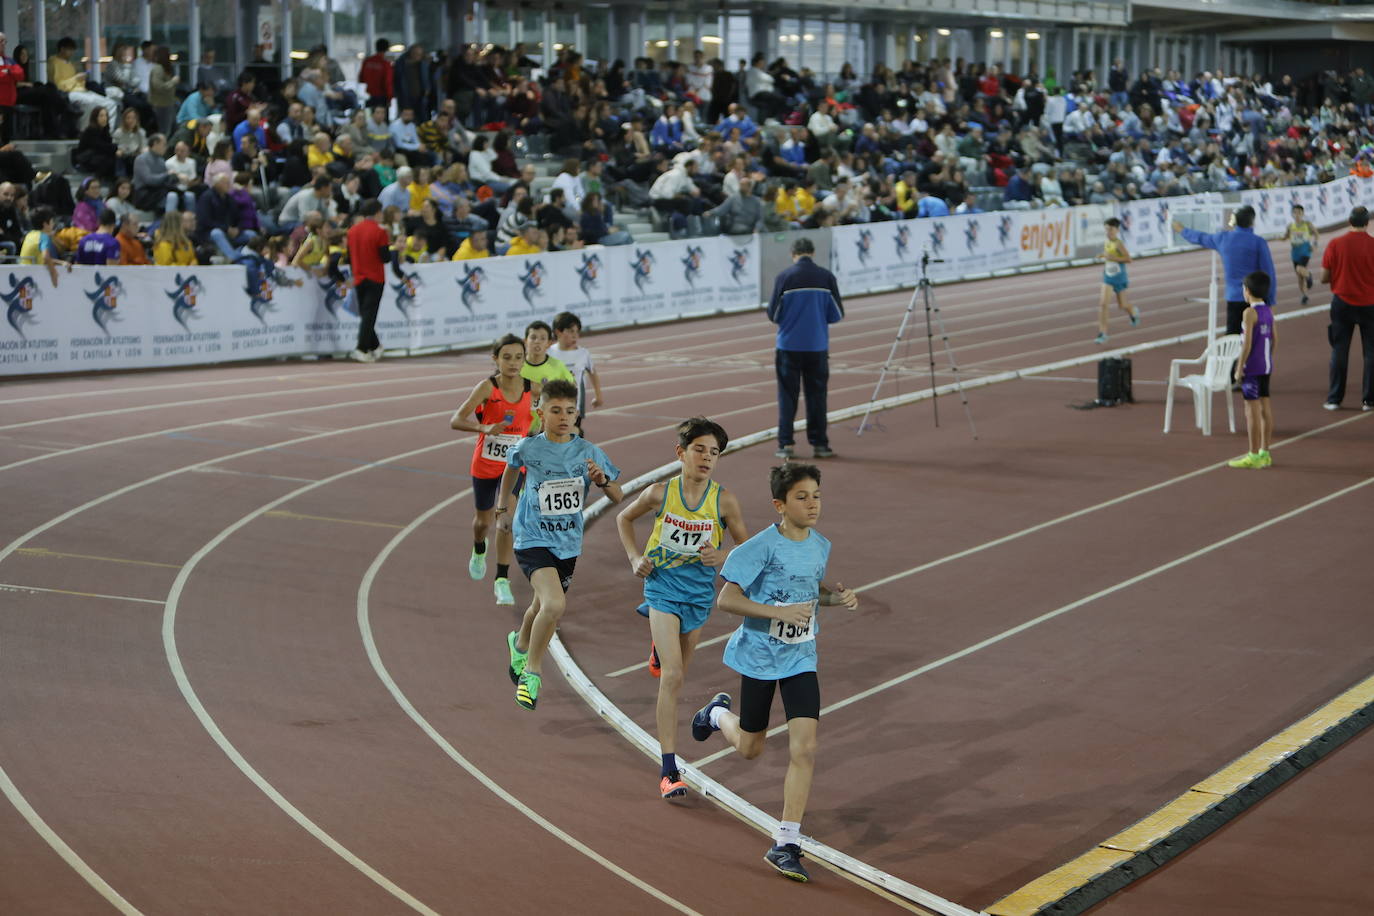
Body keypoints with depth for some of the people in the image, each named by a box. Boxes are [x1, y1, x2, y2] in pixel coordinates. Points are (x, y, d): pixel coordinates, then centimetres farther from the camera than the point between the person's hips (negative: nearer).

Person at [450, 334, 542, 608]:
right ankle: (479, 550, 52)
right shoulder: (487, 387, -18)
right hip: (485, 464, -1)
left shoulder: (532, 388, -10)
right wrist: (485, 428, -43)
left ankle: (502, 581, -3)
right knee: (483, 520, 17)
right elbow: (456, 420, -26)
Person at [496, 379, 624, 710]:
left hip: (568, 544, 4)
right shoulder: (528, 448, -10)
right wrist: (502, 509, 18)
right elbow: (511, 469, 14)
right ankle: (532, 671, -5)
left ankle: (520, 643, 58)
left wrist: (602, 479, -21)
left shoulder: (588, 452, -6)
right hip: (533, 539, -4)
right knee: (554, 604, -26)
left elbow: (618, 497, -1)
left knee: (543, 606, 23)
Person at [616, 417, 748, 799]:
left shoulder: (724, 500, -9)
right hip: (663, 586, -3)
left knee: (676, 674, 21)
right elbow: (624, 518, 11)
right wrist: (635, 558, -2)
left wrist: (723, 557, -21)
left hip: (699, 592, 3)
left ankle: (660, 646, 62)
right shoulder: (661, 492, -9)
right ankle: (669, 770, -16)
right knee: (671, 676, -17)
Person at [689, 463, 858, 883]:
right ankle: (718, 713, 51)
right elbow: (726, 599, -19)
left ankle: (786, 844, -4)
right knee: (750, 748, 15)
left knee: (804, 750, -11)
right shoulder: (762, 547, -19)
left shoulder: (821, 546, 0)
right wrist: (778, 612, -29)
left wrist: (838, 596, -4)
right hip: (759, 656, -4)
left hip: (801, 659, 4)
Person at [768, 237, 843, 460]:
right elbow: (837, 314, 2)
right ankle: (819, 444, 11)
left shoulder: (785, 277, -6)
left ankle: (785, 444, 3)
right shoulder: (827, 277, -2)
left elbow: (773, 314, -2)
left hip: (789, 345, -1)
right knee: (817, 395, 9)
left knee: (787, 395, 5)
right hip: (817, 347, 1)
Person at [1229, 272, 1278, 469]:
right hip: (1266, 365, 8)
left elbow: (1247, 343, -18)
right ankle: (1265, 452, 18)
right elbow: (1274, 338, 13)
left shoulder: (1250, 313, -15)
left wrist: (1239, 368, -13)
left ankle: (1254, 456, -3)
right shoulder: (1269, 311, 8)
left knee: (1252, 408, -4)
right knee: (1265, 406, 12)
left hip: (1252, 367, -8)